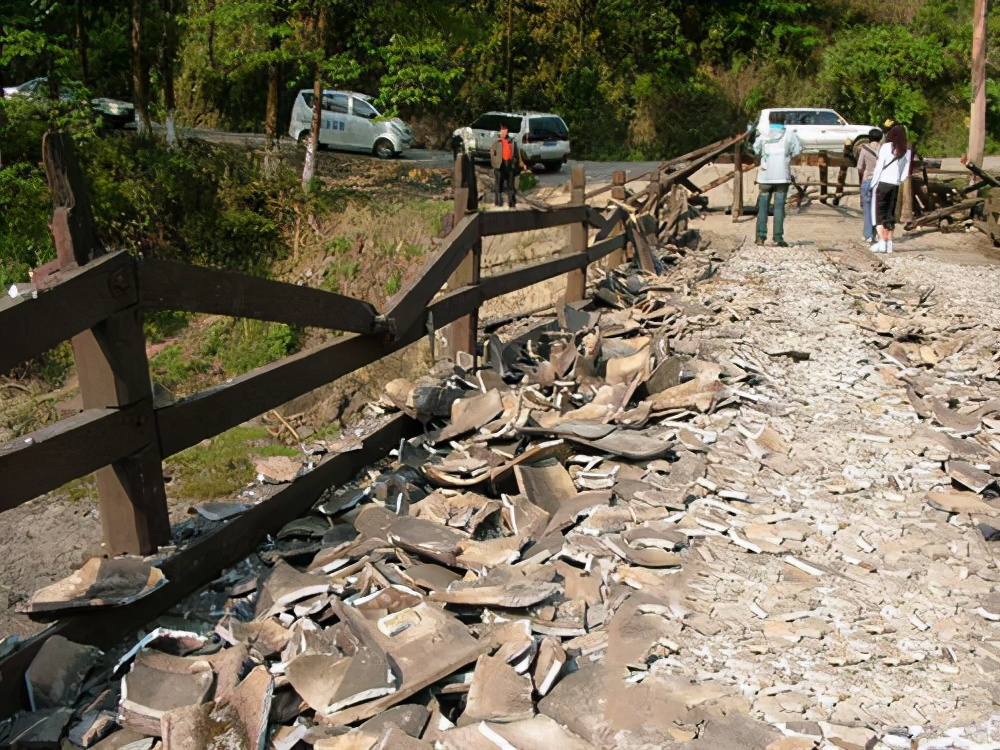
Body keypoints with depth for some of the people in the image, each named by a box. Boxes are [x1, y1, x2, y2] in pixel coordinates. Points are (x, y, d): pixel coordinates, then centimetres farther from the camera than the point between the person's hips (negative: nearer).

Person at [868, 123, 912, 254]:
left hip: (882, 183, -4)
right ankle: (889, 243, 8)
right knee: (890, 214, 11)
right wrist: (898, 180, 16)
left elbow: (879, 167, -9)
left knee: (879, 213, -1)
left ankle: (881, 241, -13)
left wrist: (873, 184, -3)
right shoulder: (907, 151, 5)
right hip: (895, 185, 4)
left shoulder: (886, 147, -7)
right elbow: (905, 172, 4)